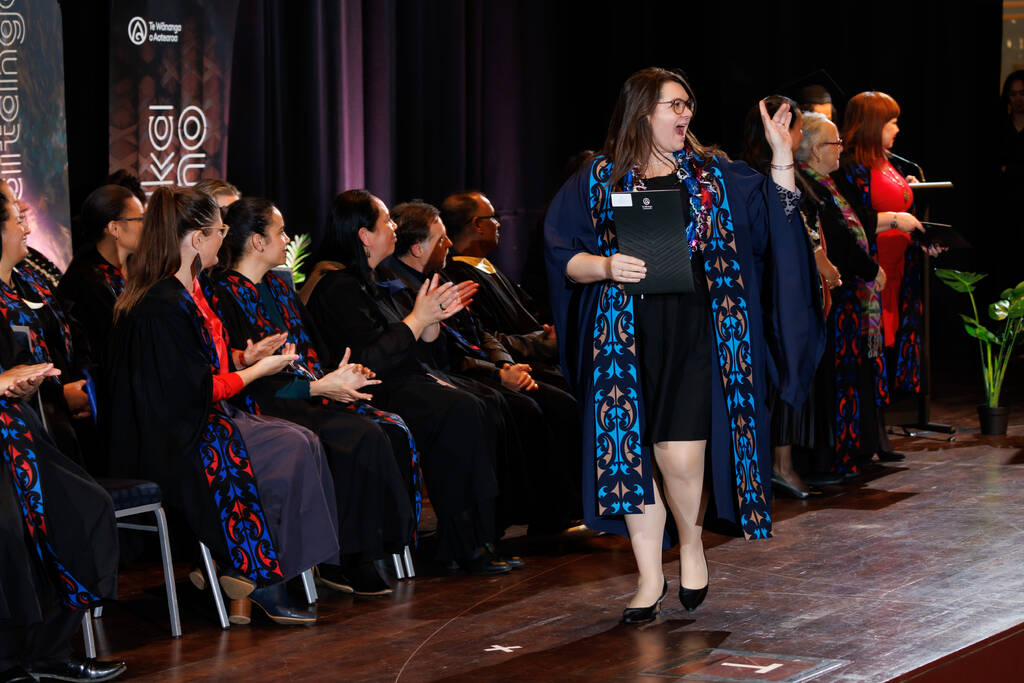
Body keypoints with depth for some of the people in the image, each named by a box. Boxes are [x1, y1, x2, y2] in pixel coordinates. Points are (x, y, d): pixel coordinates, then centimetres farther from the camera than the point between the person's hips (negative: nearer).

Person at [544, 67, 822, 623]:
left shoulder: (713, 175, 11)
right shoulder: (599, 181, 6)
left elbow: (776, 214, 8)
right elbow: (563, 255, 2)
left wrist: (781, 153, -3)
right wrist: (607, 267, -15)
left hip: (697, 334, 0)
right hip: (628, 337, 0)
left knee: (680, 456, -10)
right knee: (634, 453, 0)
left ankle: (692, 545, 18)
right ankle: (650, 579, 12)